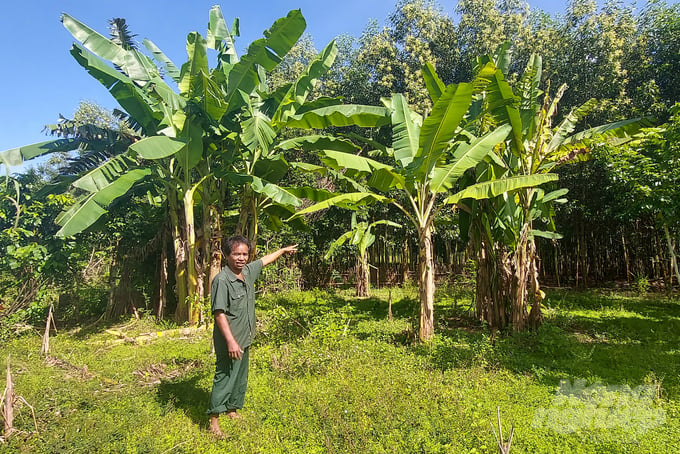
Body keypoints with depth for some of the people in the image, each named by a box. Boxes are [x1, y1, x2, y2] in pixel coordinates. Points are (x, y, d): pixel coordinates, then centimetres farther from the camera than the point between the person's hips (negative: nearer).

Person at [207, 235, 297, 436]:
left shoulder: (248, 271, 2)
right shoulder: (221, 280, -21)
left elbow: (265, 260, 21)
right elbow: (219, 314, -23)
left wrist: (283, 250, 34)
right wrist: (231, 342, -26)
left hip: (244, 339, 8)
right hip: (229, 342, -8)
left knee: (241, 378, 19)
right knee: (225, 378, 0)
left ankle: (232, 410, 36)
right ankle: (214, 421, 13)